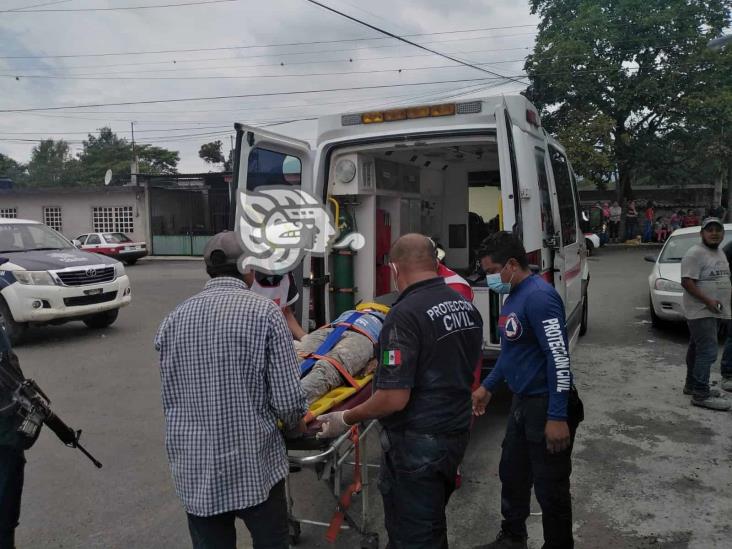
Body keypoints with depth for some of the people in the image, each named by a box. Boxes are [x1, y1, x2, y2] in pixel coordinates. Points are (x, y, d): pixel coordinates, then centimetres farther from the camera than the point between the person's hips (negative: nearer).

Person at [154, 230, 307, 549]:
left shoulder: (174, 319, 0)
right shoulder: (264, 312, -13)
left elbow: (169, 399, 8)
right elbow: (287, 400, -15)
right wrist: (297, 422, 7)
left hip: (195, 470, 4)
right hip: (254, 465, -3)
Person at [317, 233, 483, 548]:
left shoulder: (406, 314, -22)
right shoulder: (468, 308, 4)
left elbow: (394, 398, -24)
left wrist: (346, 420, -10)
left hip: (417, 443, -8)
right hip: (456, 433, 8)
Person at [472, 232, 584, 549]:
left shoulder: (539, 296, -21)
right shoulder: (513, 296, 9)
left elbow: (559, 358, -25)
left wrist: (557, 417, -25)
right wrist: (487, 387, 22)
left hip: (546, 405, -10)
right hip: (523, 401, 10)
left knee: (550, 488, 5)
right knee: (512, 475, 22)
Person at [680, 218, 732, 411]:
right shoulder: (695, 254, -14)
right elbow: (687, 282, -20)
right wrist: (708, 300, -24)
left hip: (715, 311, 9)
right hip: (700, 312, -9)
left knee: (697, 351, 16)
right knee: (707, 352, -13)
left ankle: (692, 385, 26)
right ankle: (701, 395, -10)